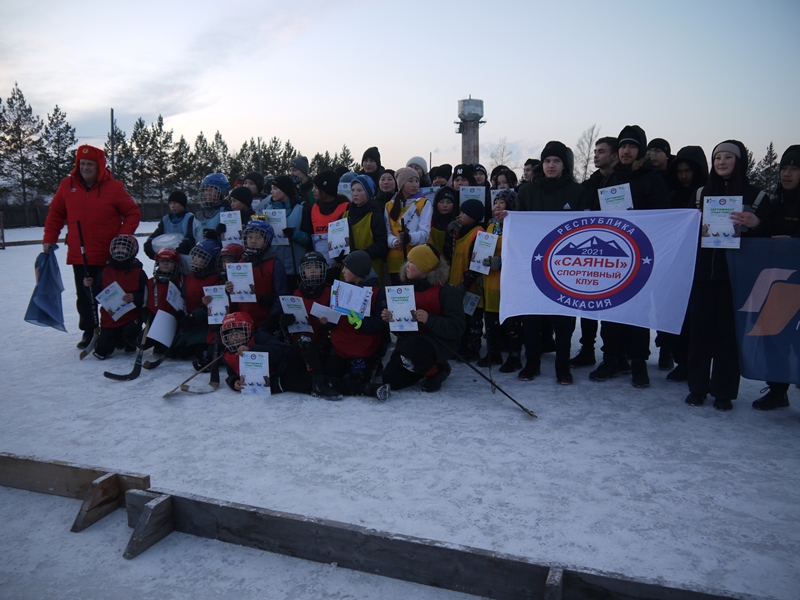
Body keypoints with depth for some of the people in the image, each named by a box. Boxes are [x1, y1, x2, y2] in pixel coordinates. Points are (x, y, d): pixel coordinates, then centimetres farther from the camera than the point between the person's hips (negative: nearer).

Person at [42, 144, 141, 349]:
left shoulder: (114, 187, -6)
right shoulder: (67, 185, 4)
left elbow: (133, 213, -2)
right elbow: (56, 214, 12)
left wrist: (122, 239, -11)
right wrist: (49, 239, 6)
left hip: (108, 257, -3)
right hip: (78, 255, 3)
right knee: (84, 296, 11)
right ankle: (88, 332, 23)